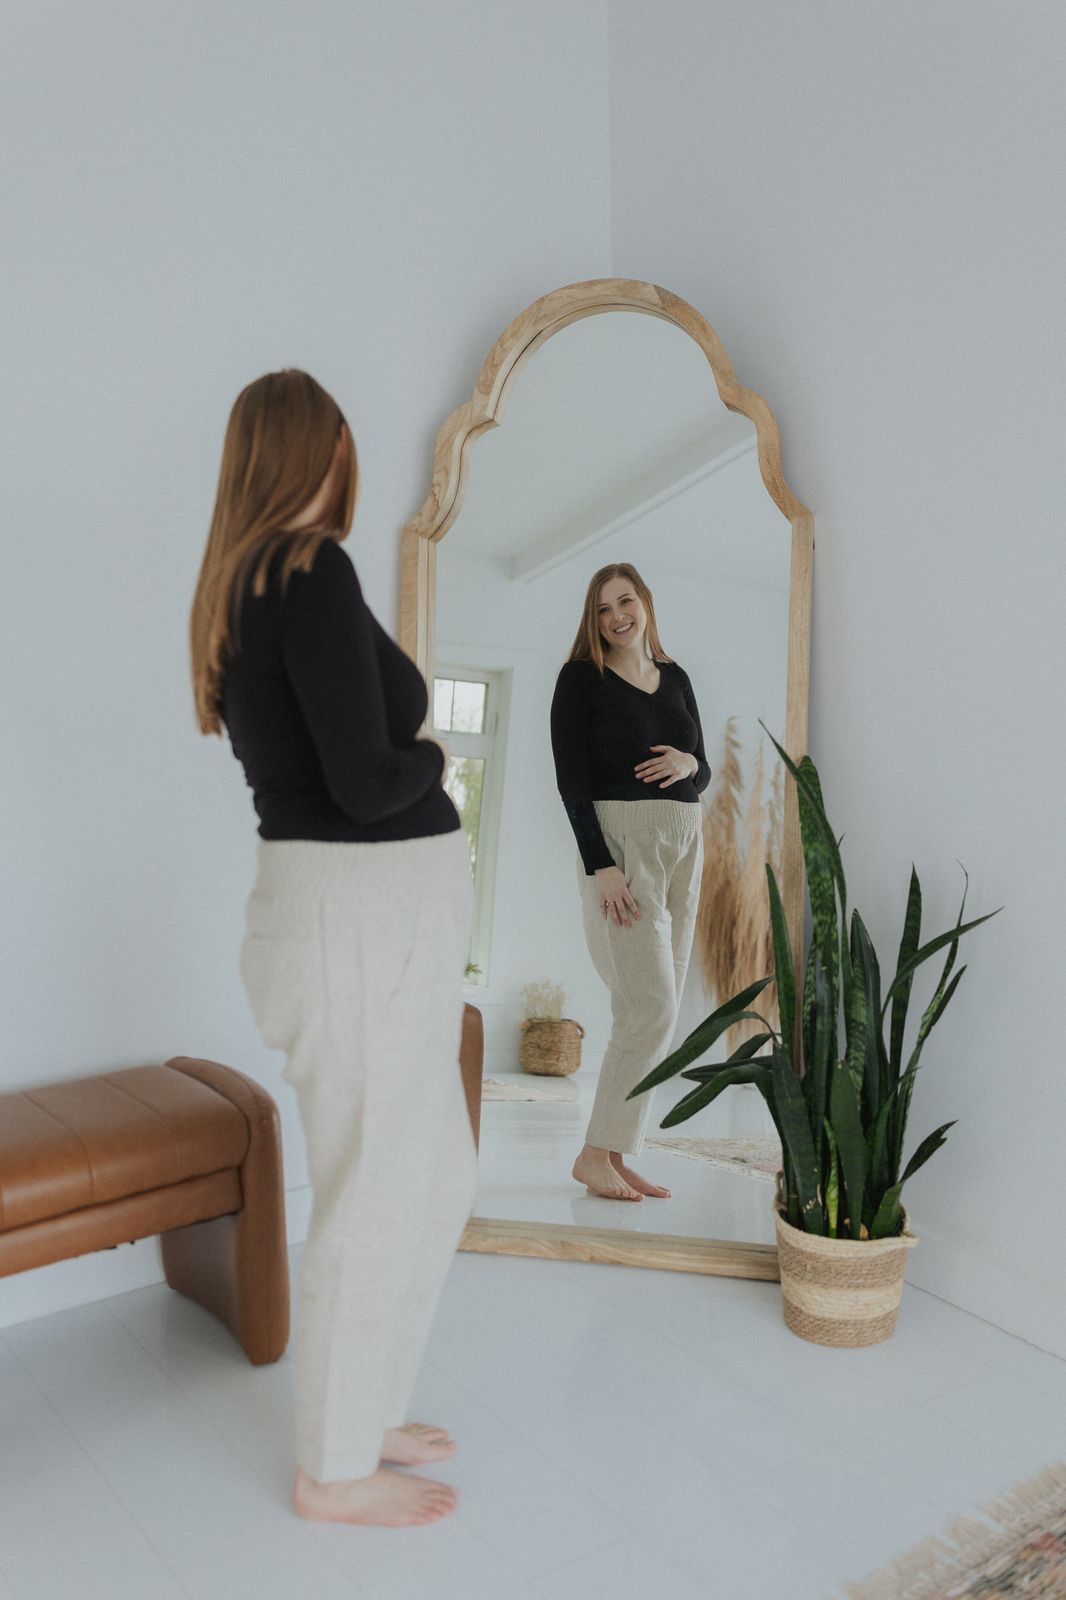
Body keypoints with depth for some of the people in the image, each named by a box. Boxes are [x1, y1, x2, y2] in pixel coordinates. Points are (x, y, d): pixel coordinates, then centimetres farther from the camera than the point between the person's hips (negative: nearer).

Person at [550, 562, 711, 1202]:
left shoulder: (676, 678, 16)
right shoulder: (581, 677, 0)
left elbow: (704, 773, 18)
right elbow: (571, 778, -8)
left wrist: (689, 763, -7)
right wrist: (601, 866, -18)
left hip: (683, 846, 6)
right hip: (619, 841, -6)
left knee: (660, 1010, 5)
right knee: (652, 1006, -11)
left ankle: (618, 1155, 14)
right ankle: (595, 1153, 3)